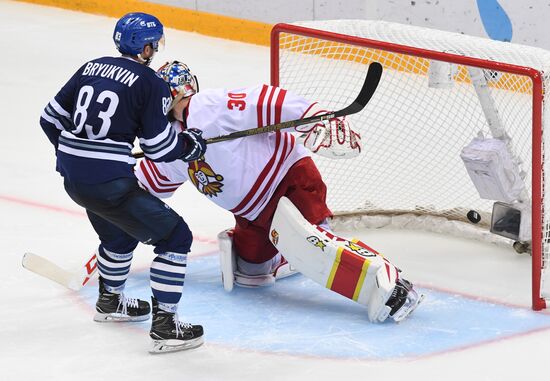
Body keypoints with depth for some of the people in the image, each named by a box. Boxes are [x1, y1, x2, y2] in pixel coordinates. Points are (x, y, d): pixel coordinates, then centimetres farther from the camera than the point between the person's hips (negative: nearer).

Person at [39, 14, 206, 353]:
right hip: (108, 182, -8)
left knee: (120, 232, 34)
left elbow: (51, 118, 16)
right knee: (175, 237, 2)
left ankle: (110, 301, 52)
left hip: (72, 174, 8)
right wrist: (192, 144, 11)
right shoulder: (150, 83, -9)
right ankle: (164, 325, -4)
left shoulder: (91, 68, 10)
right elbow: (160, 147, -9)